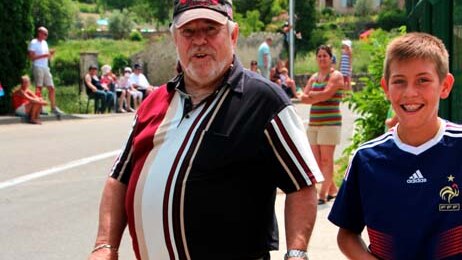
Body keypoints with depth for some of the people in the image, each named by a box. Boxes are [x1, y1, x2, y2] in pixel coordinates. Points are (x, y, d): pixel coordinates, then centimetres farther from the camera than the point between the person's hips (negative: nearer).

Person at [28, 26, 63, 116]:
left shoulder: (44, 43, 19)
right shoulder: (33, 43, -6)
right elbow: (31, 57, -14)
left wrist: (51, 54, 1)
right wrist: (43, 55, -20)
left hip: (45, 68, 8)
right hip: (37, 67, -8)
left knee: (51, 88, 4)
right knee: (39, 88, -8)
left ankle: (53, 108, 9)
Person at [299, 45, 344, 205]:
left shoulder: (336, 76, -3)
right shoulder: (314, 77, 17)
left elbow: (326, 94, -17)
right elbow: (303, 98, 7)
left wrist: (312, 95, -2)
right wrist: (318, 97, -11)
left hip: (330, 123, -7)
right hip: (313, 123, 7)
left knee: (326, 160, -5)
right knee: (316, 160, 7)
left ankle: (323, 194, -3)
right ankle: (332, 189, 21)